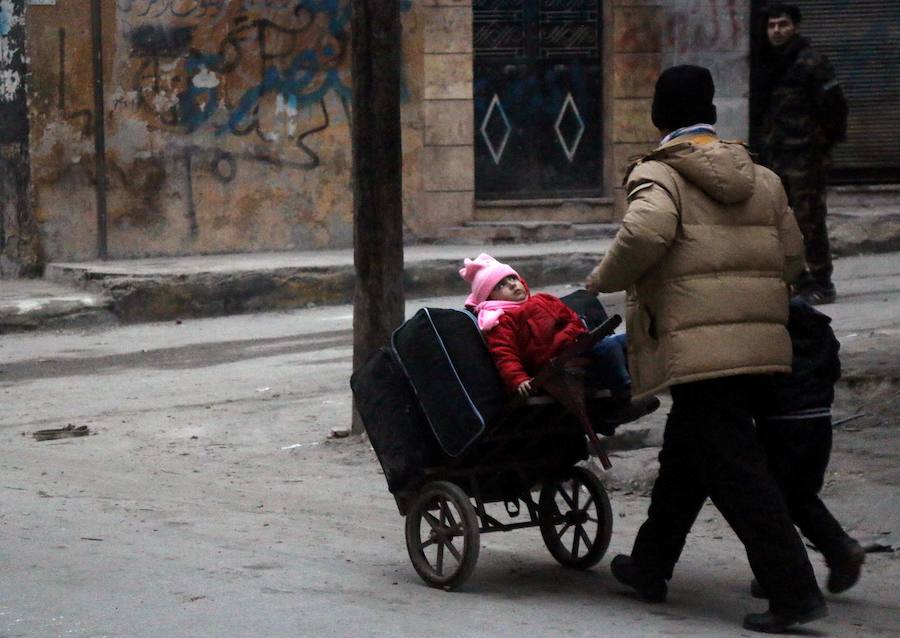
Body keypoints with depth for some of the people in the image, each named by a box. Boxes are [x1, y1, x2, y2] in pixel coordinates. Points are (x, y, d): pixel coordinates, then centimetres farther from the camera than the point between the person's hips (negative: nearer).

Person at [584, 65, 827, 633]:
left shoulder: (658, 175, -6)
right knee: (684, 455, 22)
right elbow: (792, 257, 14)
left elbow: (645, 232, -25)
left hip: (698, 346, -7)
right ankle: (650, 566, 34)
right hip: (760, 344, 8)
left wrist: (603, 280, -9)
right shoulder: (762, 178, 15)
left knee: (734, 469, -6)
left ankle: (794, 590, -11)